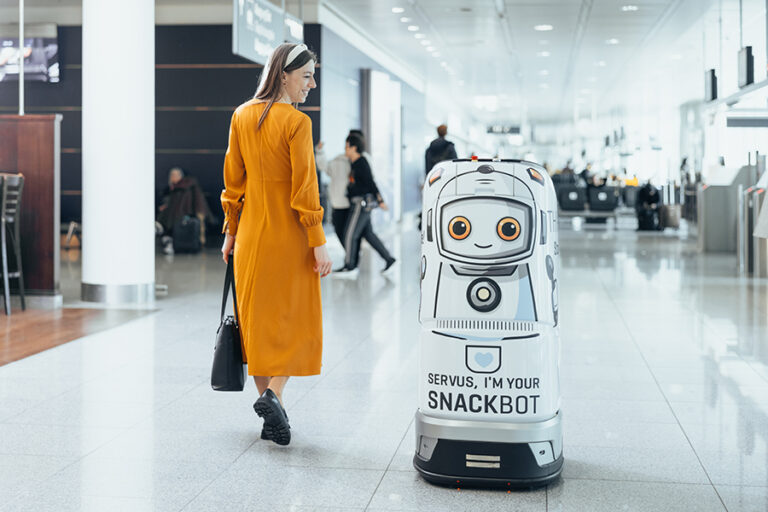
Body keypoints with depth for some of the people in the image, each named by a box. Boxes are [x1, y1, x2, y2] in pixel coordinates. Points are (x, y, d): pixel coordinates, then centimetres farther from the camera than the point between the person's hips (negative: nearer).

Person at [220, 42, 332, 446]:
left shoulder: (241, 117, 5)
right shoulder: (297, 122, -13)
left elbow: (233, 181, 9)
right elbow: (304, 188, -16)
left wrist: (231, 232, 16)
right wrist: (318, 242, -11)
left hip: (252, 233, 6)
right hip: (290, 235, -6)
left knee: (258, 319, 11)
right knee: (297, 319, 7)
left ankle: (271, 419, 16)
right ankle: (273, 394, -14)